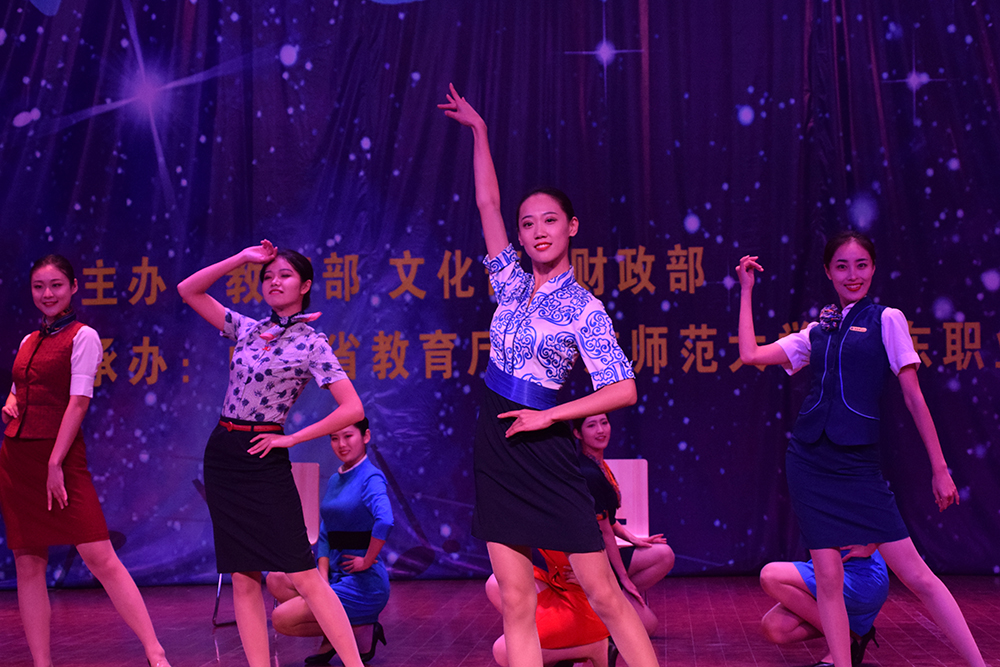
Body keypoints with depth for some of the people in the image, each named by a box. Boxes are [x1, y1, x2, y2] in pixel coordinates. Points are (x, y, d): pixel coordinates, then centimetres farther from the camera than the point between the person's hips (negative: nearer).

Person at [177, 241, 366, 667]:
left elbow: (353, 410, -11)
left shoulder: (312, 343, -4)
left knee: (302, 574, -10)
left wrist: (291, 439, -9)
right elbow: (188, 290, 14)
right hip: (222, 455, 6)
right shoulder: (248, 329, 12)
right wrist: (241, 260, 6)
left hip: (264, 460, -6)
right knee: (243, 579, 4)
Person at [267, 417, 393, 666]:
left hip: (364, 584, -8)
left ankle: (359, 630, 1)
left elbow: (384, 521, -32)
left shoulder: (371, 477, -14)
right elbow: (325, 535, 12)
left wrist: (367, 561, -20)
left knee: (281, 619, -12)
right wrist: (323, 580, -1)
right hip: (336, 576, 8)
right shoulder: (335, 480, 12)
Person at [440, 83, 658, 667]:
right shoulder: (513, 284, 9)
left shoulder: (584, 308, -5)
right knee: (516, 601, 3)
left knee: (603, 593, -4)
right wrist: (479, 130, 13)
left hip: (544, 447, -5)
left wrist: (549, 416, -11)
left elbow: (623, 389, -10)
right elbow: (487, 202, 12)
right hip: (497, 449, 5)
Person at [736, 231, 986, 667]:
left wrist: (940, 468, -1)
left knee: (915, 573, -5)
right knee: (828, 577, 2)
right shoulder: (816, 332, 13)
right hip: (809, 462, 4)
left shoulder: (887, 320, 2)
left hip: (858, 463, -4)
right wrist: (747, 290, 15)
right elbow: (751, 355, 8)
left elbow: (912, 395, 0)